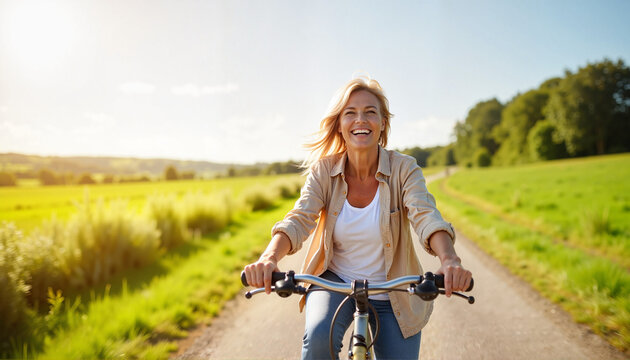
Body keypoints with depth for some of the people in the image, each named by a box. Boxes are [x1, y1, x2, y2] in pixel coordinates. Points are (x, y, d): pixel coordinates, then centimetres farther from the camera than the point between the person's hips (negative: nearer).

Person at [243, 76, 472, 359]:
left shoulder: (404, 169, -13)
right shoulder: (324, 170, -10)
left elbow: (426, 217, -27)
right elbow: (299, 219, -21)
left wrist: (449, 260, -49)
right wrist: (269, 257, -42)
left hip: (391, 295, 1)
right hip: (335, 281, 0)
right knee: (318, 336, -29)